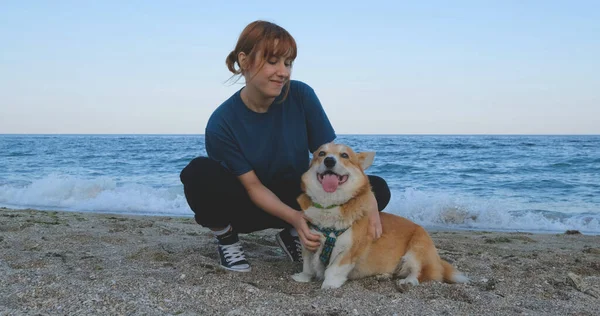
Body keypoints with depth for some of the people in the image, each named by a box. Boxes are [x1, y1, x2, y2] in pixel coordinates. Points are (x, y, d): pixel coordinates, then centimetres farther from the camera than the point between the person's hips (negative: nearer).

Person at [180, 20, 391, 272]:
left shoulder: (301, 96, -17)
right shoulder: (222, 123, -22)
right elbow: (253, 186, -20)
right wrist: (294, 217, -37)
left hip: (298, 198, 3)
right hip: (250, 206, -2)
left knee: (378, 189, -18)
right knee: (200, 172, -34)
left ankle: (293, 235, -2)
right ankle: (226, 237, -4)